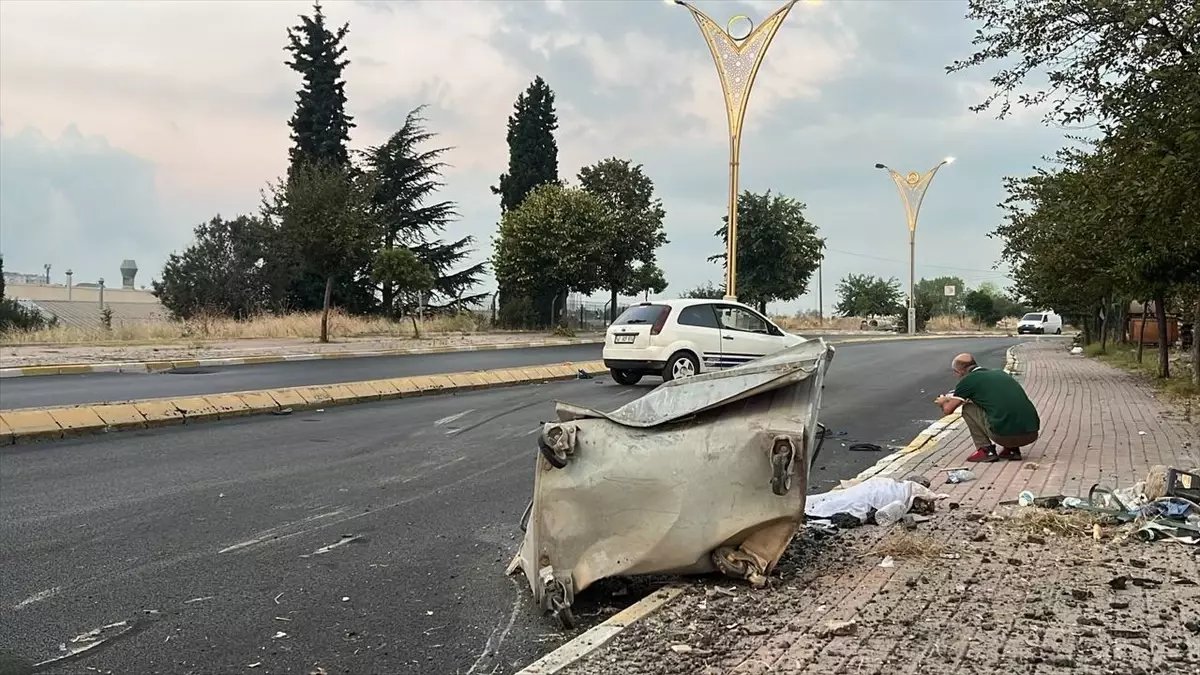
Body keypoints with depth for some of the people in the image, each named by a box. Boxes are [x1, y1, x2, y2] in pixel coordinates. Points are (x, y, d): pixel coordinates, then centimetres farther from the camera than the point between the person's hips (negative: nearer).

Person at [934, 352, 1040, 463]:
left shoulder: (968, 380, 3)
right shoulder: (1000, 373, 23)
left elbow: (948, 410, 10)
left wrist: (943, 401, 35)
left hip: (1005, 436, -6)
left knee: (968, 408, 13)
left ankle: (986, 450, 9)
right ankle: (1012, 449, 19)